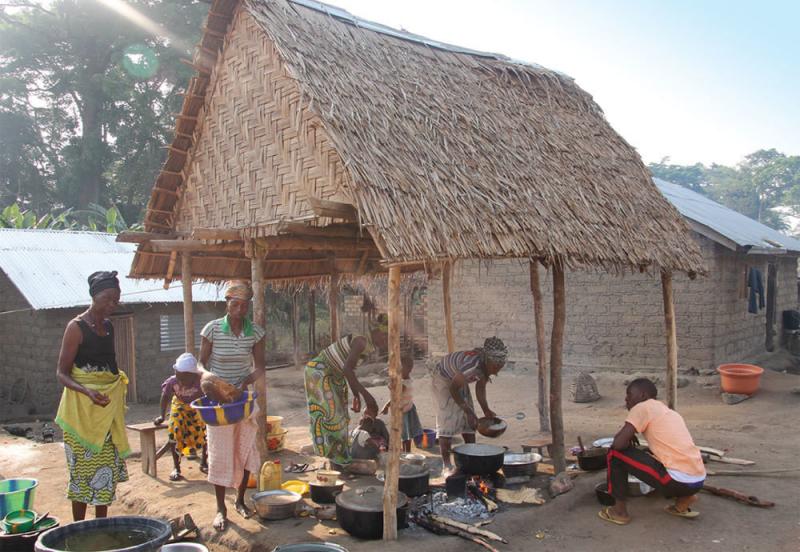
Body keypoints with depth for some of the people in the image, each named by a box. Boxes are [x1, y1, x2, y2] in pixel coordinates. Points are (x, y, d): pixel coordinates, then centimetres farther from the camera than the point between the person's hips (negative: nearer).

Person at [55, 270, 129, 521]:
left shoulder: (108, 327, 10)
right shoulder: (77, 327, -11)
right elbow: (62, 373, -14)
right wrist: (88, 392, -29)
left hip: (109, 408, 7)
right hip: (83, 409, -7)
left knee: (107, 469, 10)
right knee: (83, 470, -2)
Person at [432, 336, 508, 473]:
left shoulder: (487, 365, -17)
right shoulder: (472, 364, -41)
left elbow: (480, 388, -1)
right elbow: (453, 389, -29)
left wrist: (486, 410, -11)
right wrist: (468, 411, -23)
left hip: (460, 381, 8)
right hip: (443, 379, -8)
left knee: (468, 422, 4)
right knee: (446, 420, -13)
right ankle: (447, 466, -8)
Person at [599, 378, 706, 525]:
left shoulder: (642, 407, -3)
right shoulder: (668, 411, 21)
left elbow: (618, 443, -11)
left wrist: (629, 441, 12)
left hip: (679, 480, -8)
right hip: (698, 480, 8)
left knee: (616, 453, 1)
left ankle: (620, 510, 8)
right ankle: (683, 498, 16)